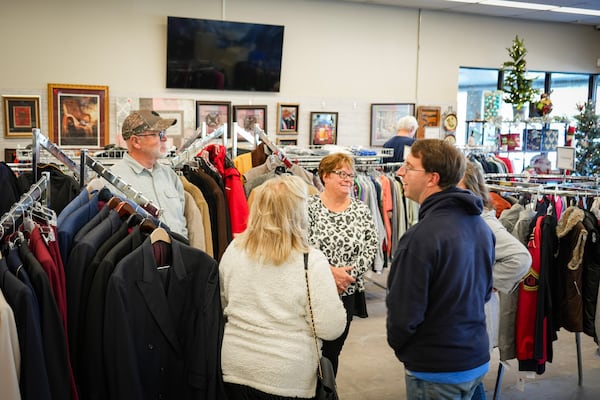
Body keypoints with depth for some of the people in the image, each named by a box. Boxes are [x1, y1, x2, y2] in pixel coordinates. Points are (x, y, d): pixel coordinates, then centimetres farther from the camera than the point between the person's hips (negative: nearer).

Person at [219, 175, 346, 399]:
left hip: (234, 368, 4)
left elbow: (221, 306, 8)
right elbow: (331, 329, -16)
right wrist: (334, 295, 1)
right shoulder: (311, 261, -19)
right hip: (287, 377, -3)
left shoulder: (233, 250, -5)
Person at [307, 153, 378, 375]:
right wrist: (330, 271, -17)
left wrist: (350, 275, -10)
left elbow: (371, 247, 2)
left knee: (332, 352, 13)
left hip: (346, 293, 3)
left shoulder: (361, 211, 6)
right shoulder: (309, 206, -6)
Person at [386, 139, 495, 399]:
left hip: (436, 370, -8)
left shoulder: (422, 236, -25)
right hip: (477, 360, 8)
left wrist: (397, 343, -2)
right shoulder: (481, 226, 1)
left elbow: (403, 312, -22)